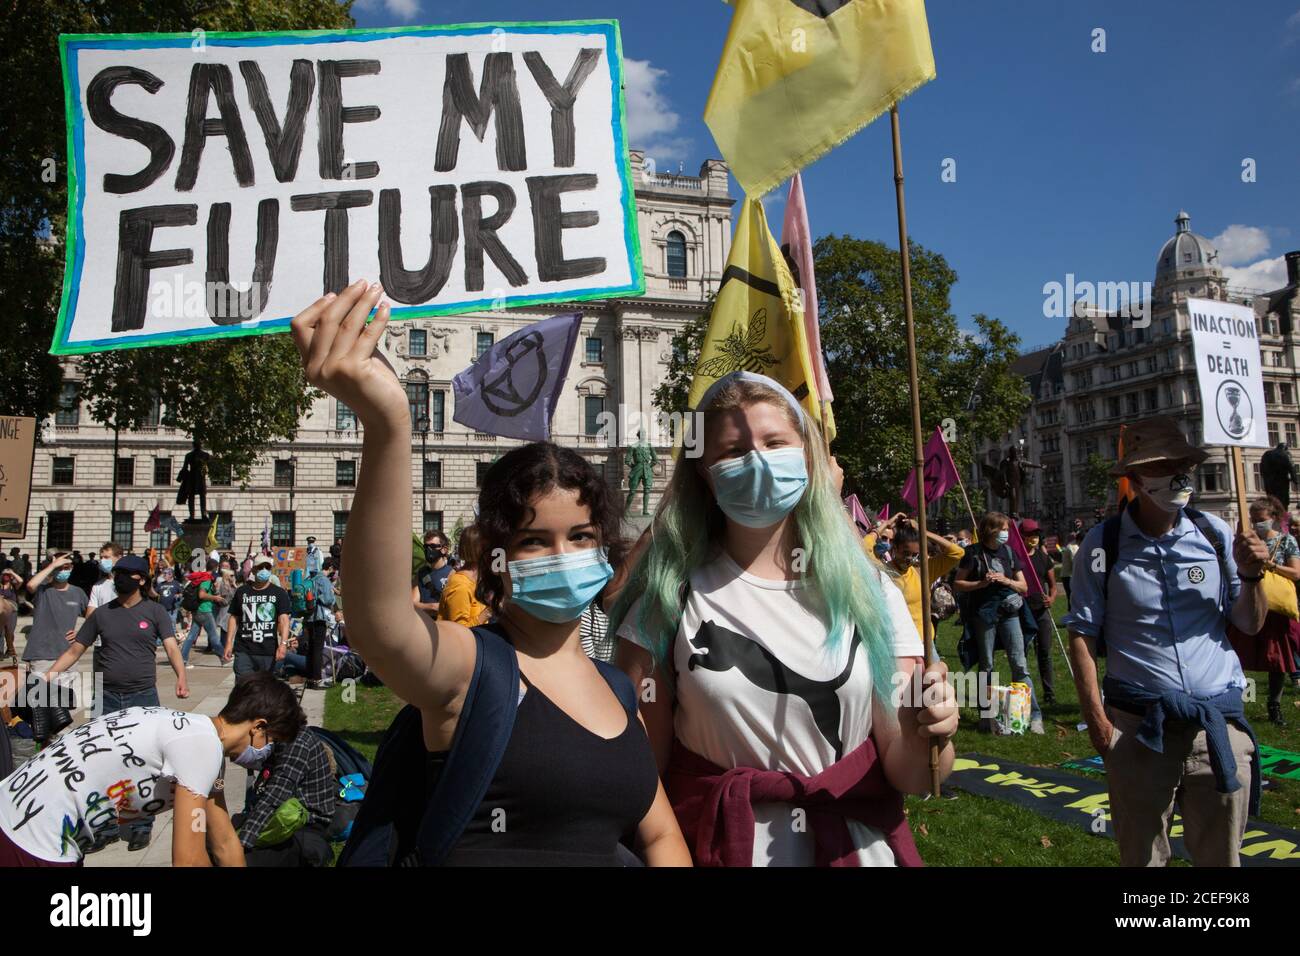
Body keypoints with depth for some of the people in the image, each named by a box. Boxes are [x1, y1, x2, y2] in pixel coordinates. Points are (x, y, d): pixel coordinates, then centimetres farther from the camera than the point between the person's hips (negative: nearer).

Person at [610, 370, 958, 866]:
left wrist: (923, 738, -26)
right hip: (719, 846, -1)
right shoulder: (671, 596, -13)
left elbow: (906, 776, -7)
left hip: (858, 843, 2)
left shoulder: (869, 591, -8)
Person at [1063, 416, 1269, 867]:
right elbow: (1081, 635, -4)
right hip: (1138, 727, -2)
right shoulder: (1102, 544, -7)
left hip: (1220, 722, 2)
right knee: (1142, 854, 12)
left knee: (1221, 854, 15)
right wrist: (1096, 719, -9)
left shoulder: (1214, 533, 1)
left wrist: (1251, 576, -10)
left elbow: (1250, 625, 9)